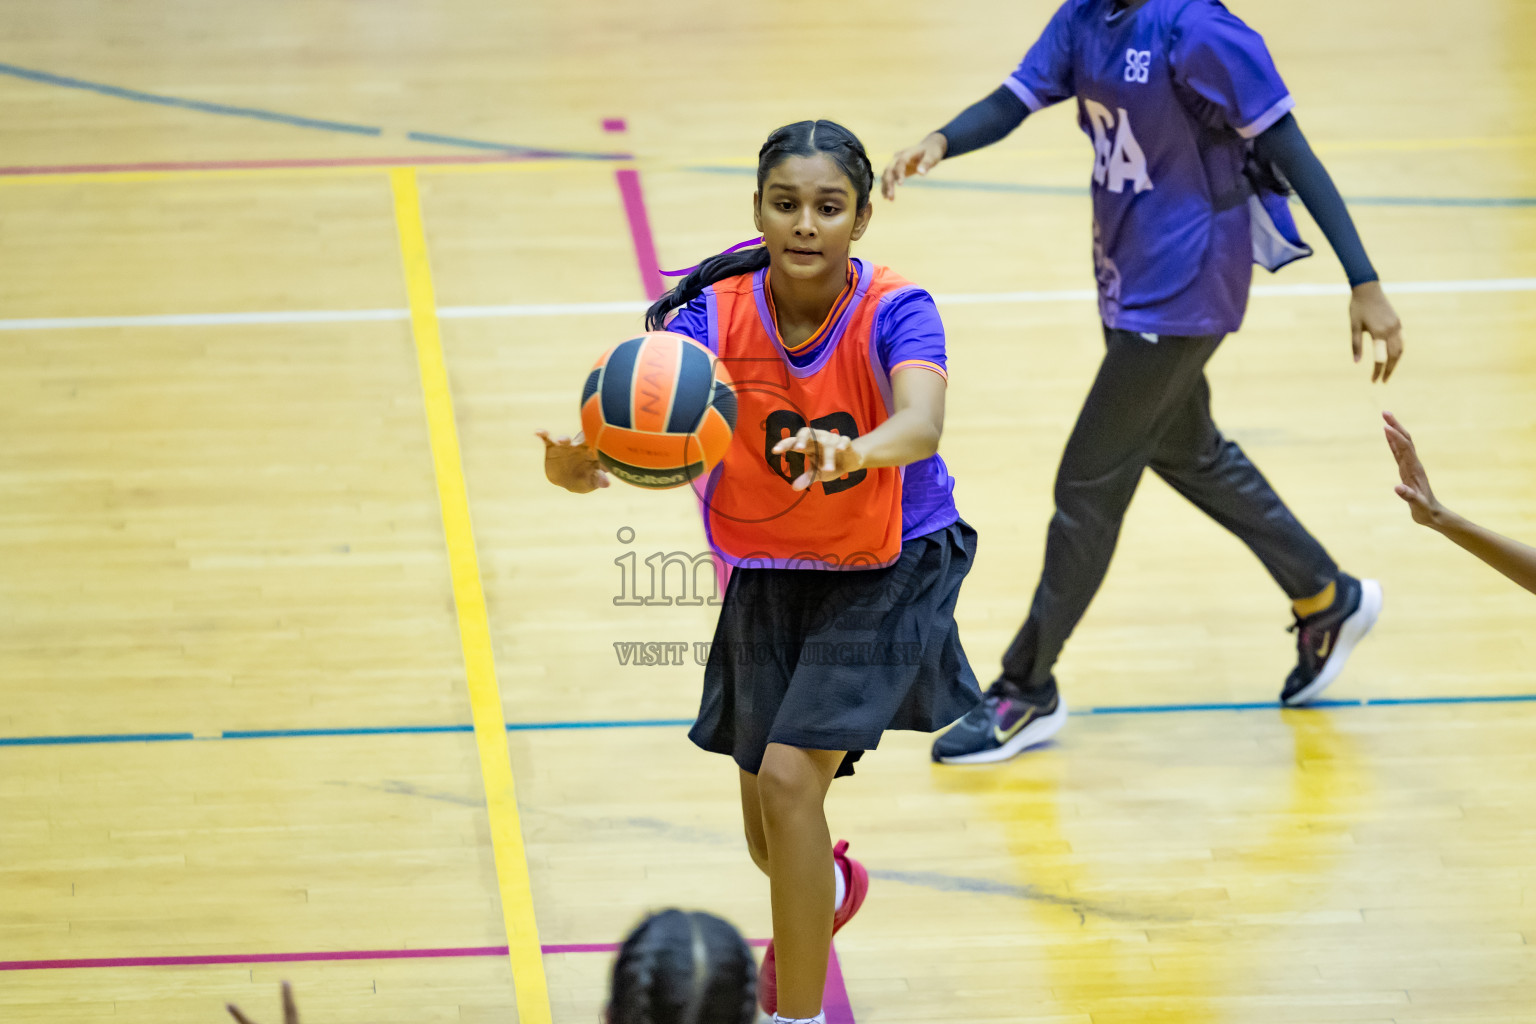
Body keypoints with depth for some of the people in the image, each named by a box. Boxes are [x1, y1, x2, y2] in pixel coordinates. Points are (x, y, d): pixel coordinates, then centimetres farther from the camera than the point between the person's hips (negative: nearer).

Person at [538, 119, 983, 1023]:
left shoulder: (895, 312, -25)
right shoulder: (717, 312, -19)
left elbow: (922, 423, -44)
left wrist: (857, 450, -66)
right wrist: (585, 465, -54)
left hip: (890, 569, -3)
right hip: (770, 575, 4)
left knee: (789, 776, -20)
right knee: (771, 837, 12)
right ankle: (828, 889, 51)